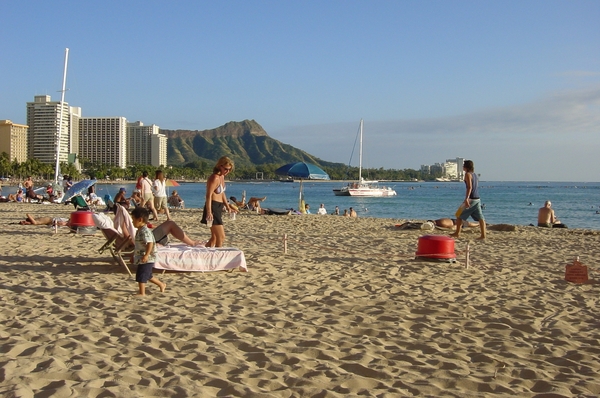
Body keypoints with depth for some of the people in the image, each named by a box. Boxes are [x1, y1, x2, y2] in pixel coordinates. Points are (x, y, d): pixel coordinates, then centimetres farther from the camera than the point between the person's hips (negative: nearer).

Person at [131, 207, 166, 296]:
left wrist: (146, 255, -32)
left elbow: (150, 243, -29)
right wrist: (134, 255, 27)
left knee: (141, 276, -6)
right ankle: (161, 284, 34)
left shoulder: (145, 231, -20)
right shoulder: (140, 231, 13)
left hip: (146, 259, -11)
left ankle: (142, 293, 2)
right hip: (141, 258, 11)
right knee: (148, 275, 22)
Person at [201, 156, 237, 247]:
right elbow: (208, 195, -25)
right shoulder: (214, 178, -17)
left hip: (218, 208, 10)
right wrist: (209, 212, -33)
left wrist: (227, 206, 26)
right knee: (221, 237, -12)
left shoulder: (222, 177, 12)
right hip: (213, 208, -10)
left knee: (214, 237, 18)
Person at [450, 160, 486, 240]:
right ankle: (483, 235, -3)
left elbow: (469, 187, -19)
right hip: (477, 199, 8)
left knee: (459, 215, 5)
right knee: (480, 217, 2)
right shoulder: (475, 175, 17)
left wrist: (466, 199, -26)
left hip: (471, 199, -8)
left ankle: (457, 233, 9)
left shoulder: (468, 174, -8)